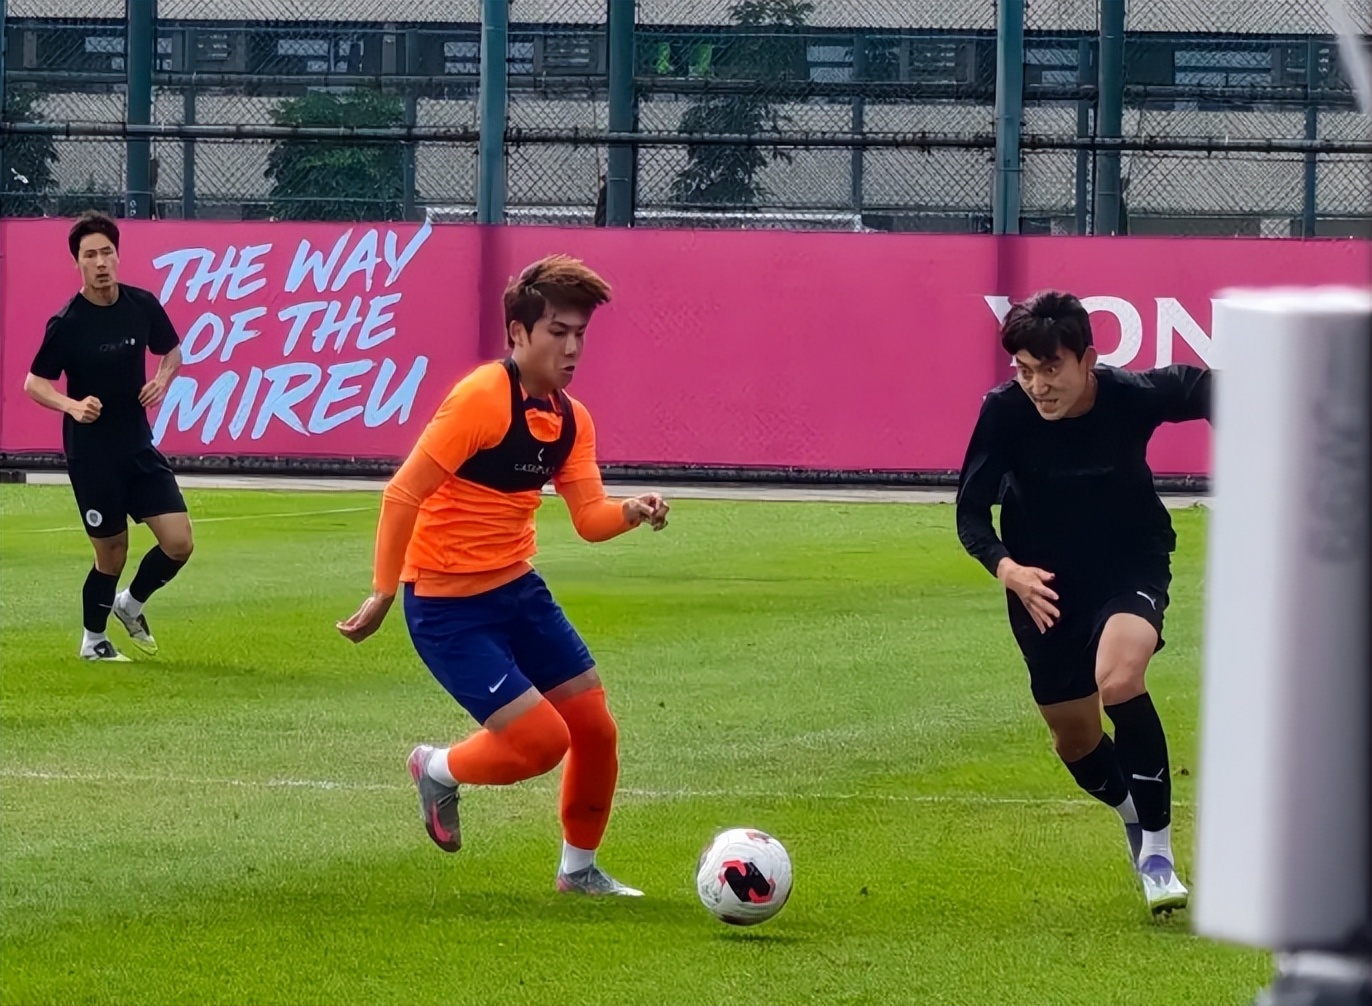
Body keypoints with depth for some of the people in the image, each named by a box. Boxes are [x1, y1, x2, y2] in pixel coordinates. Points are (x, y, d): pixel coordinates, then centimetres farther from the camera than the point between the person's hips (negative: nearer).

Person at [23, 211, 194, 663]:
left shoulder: (142, 305, -2)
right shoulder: (66, 323, -14)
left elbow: (171, 351, 16)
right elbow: (34, 383, -6)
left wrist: (162, 381, -5)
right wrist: (71, 405, -25)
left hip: (139, 447, 4)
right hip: (90, 452, -4)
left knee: (178, 542, -3)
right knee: (111, 553, 3)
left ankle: (131, 604, 25)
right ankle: (93, 640, 27)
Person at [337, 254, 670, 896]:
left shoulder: (570, 420, 4)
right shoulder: (482, 398, -21)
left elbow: (590, 519, 2)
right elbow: (403, 494, -19)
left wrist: (632, 511, -20)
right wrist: (383, 593, -19)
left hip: (517, 589, 8)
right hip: (447, 607, -8)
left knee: (595, 728, 6)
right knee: (541, 740, -14)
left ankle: (579, 868, 26)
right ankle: (440, 771, 16)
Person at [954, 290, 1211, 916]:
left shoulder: (1134, 396, -24)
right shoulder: (1004, 412, -23)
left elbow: (1200, 389, -4)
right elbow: (970, 512, -16)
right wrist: (1007, 569, -33)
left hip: (1131, 565, -2)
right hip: (1043, 584, 2)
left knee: (1117, 679, -31)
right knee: (1075, 743, 11)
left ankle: (1157, 853, -19)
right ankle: (1138, 821, 44)